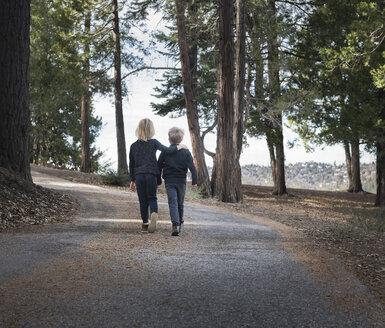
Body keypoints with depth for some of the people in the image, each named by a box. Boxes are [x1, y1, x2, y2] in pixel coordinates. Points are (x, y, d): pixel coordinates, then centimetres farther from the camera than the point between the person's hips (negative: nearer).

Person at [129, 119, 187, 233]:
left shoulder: (133, 146, 8)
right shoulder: (153, 142, -1)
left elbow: (131, 165, 11)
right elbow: (167, 150, -12)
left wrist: (132, 180, 17)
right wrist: (179, 147, 4)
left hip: (138, 176, 2)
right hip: (151, 175, -2)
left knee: (143, 200, 9)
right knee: (152, 198, 7)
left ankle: (145, 224, 9)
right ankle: (154, 214, -23)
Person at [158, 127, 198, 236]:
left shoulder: (165, 152, 0)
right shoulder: (186, 152, 0)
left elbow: (159, 167, 3)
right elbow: (192, 168, -5)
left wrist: (158, 181, 12)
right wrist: (194, 181, -2)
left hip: (169, 182, -1)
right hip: (181, 181, 1)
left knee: (172, 203, -5)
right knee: (180, 203, 16)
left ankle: (175, 224, -23)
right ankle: (180, 223, 27)